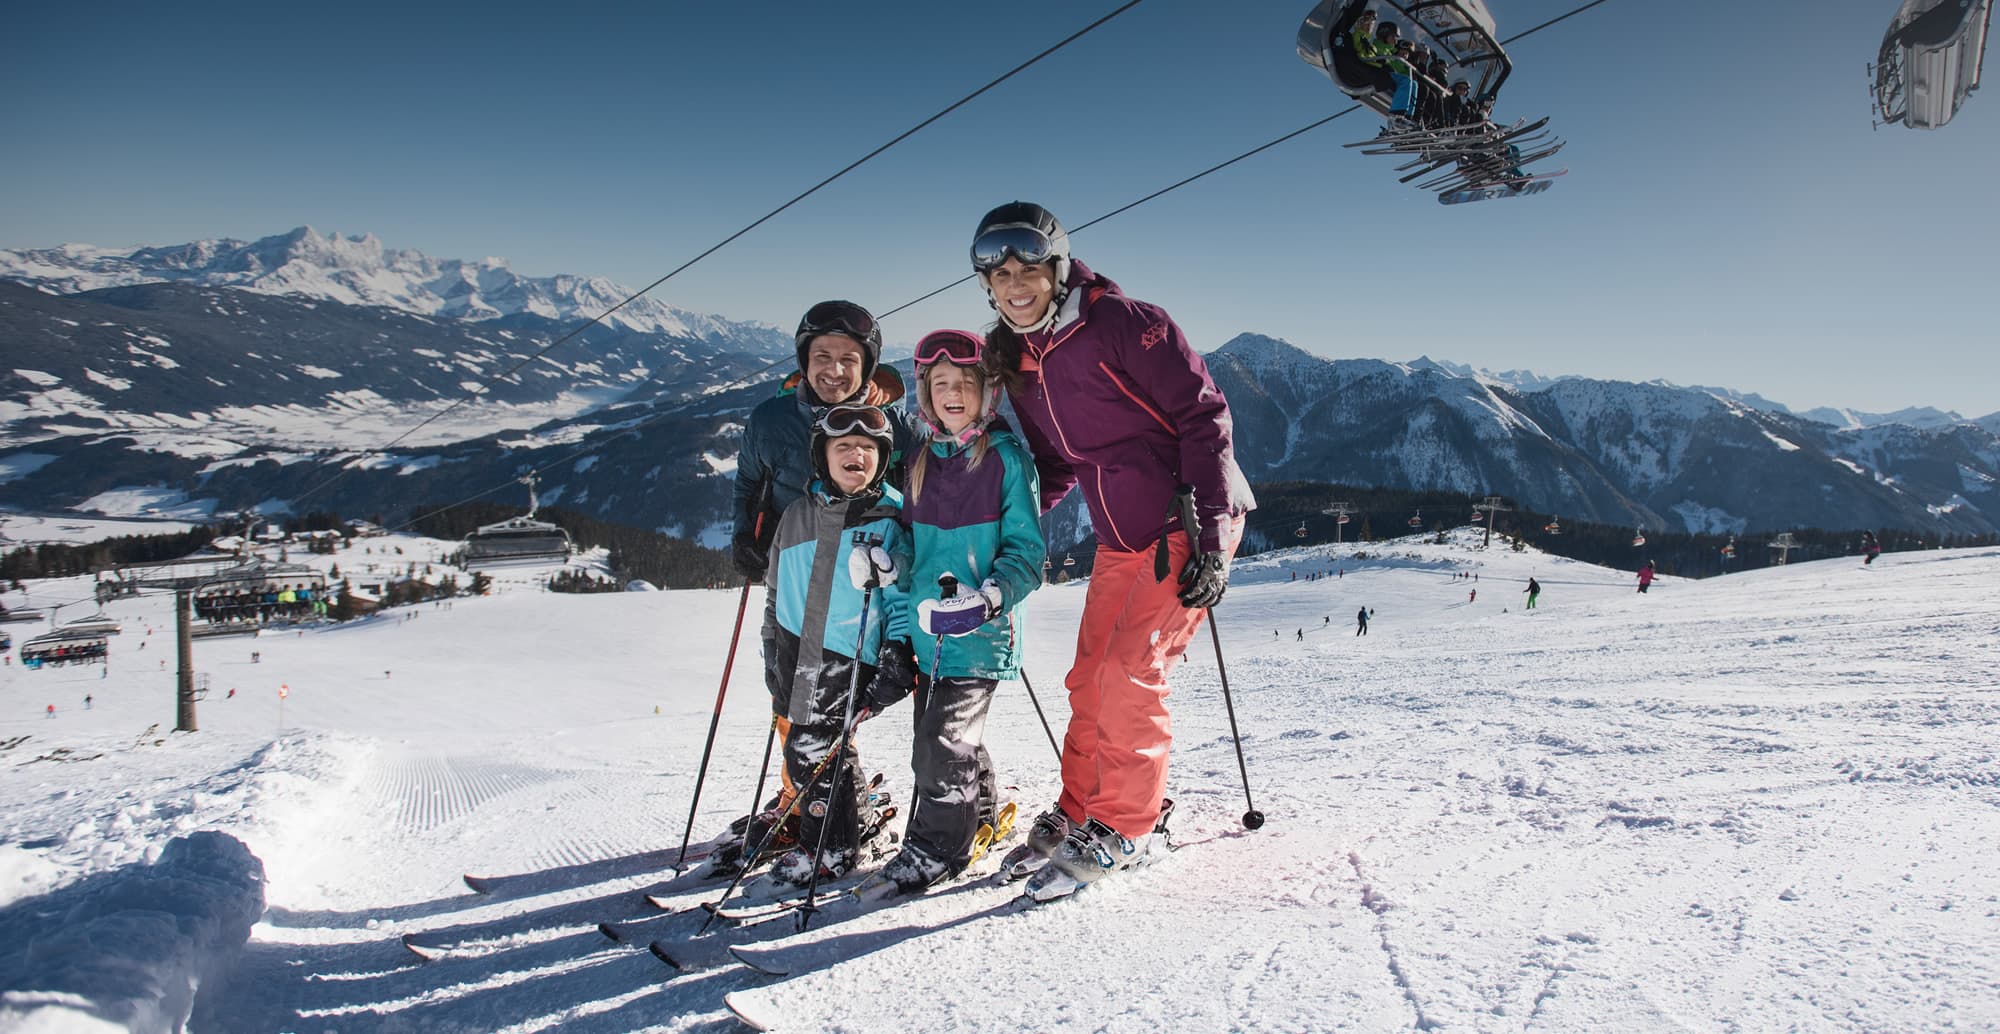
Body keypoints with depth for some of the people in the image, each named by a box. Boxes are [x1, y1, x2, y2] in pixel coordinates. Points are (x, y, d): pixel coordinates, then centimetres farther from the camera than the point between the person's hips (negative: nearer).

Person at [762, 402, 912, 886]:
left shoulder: (892, 518, -3)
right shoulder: (798, 514, 9)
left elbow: (902, 594, -2)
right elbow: (776, 586, 19)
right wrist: (772, 650, 19)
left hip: (849, 655, -5)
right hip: (797, 648, 5)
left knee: (810, 747, -6)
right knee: (831, 745, 14)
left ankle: (830, 846, 11)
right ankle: (855, 811, 34)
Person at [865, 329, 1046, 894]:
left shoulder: (1007, 456, -6)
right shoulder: (922, 461, 11)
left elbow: (1026, 549, -7)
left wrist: (990, 596, -23)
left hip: (981, 633, -6)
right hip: (928, 630, 6)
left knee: (944, 741, -8)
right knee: (936, 735, 15)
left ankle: (937, 846, 9)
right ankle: (979, 814, 35)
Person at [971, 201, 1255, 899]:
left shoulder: (1123, 323, -17)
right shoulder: (1017, 362, 5)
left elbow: (1203, 416, -18)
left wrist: (1210, 538, -22)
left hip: (1189, 524, -7)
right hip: (1120, 540, 7)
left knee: (1129, 675, -11)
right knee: (1090, 679, 8)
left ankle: (1122, 829, 5)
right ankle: (1077, 813, 25)